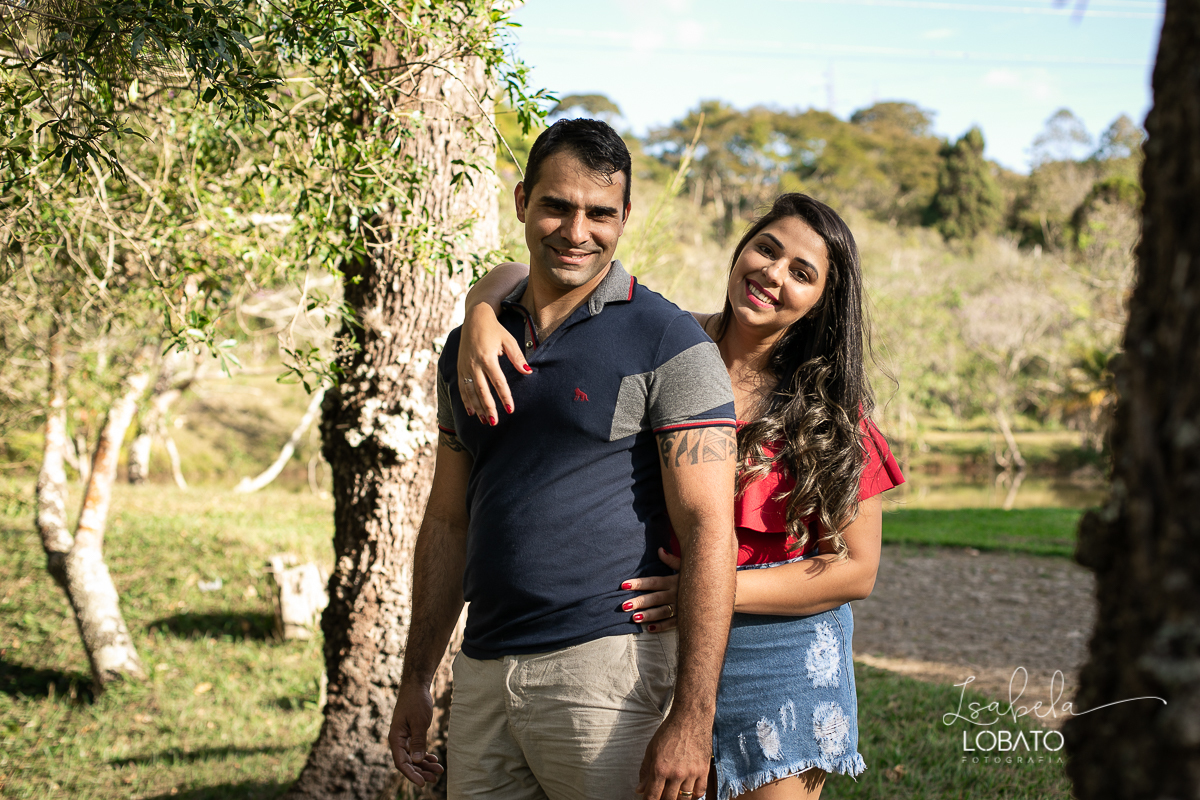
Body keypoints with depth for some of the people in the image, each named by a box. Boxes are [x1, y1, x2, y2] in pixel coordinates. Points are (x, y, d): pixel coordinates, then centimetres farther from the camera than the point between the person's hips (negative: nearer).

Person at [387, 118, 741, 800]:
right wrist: (416, 680, 15)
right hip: (482, 679, 5)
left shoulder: (670, 345, -5)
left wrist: (692, 719, -18)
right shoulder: (468, 348, 13)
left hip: (607, 667, -5)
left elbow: (708, 532, -11)